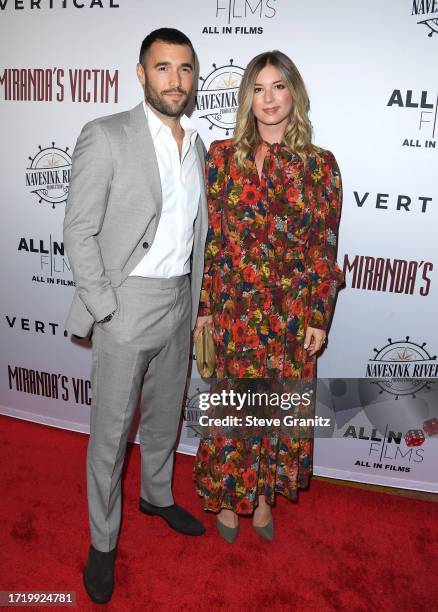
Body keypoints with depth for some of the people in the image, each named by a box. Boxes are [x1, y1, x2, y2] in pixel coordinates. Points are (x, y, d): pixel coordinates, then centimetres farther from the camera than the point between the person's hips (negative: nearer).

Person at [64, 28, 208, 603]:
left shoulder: (196, 144, 10)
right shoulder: (106, 136, -10)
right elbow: (79, 231, -11)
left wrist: (195, 301, 11)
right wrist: (104, 309, -15)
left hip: (180, 302, 6)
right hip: (127, 302, -6)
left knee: (164, 414, 21)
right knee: (111, 430, 6)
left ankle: (158, 495, 46)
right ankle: (103, 542, 27)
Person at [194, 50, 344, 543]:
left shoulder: (320, 164, 0)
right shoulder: (223, 156, 0)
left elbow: (325, 248, 0)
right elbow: (209, 237, 0)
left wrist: (319, 317, -3)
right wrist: (205, 307, 0)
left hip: (293, 311, 1)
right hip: (235, 306, 0)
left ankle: (263, 491, 37)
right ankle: (227, 495, 35)